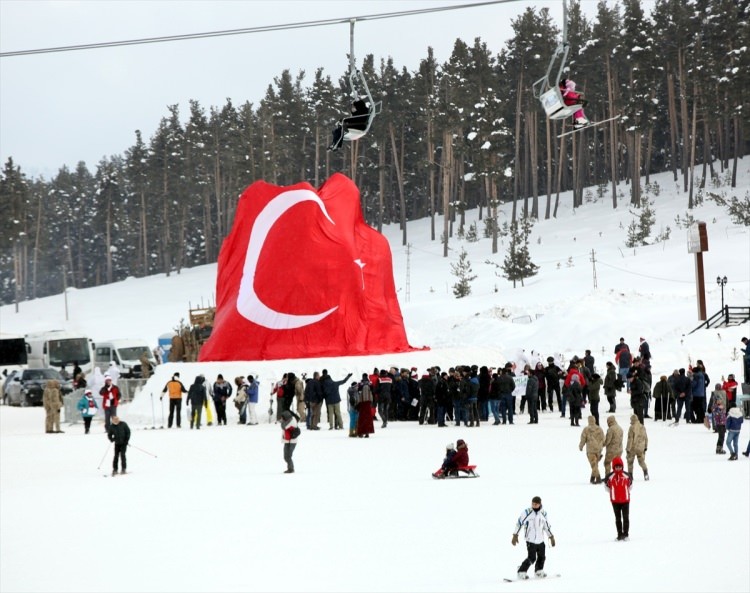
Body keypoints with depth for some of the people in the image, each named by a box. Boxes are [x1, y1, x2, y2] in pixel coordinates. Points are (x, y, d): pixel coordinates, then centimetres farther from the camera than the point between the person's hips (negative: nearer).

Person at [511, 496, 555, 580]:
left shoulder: (543, 513, 5)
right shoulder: (527, 512, -8)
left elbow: (547, 526, 17)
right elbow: (519, 523, -3)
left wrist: (551, 537, 20)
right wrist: (515, 535, -6)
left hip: (540, 540, 5)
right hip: (530, 540, -5)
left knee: (542, 557, 12)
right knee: (532, 558, -13)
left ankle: (539, 571, 34)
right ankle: (521, 572, -2)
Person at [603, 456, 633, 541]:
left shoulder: (627, 476, -5)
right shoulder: (610, 476, -8)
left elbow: (630, 485, 12)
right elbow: (606, 485, 6)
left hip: (625, 500, 0)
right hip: (615, 501, 0)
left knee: (626, 518, -1)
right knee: (618, 518, 7)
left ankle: (625, 534, 5)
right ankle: (620, 535, 13)